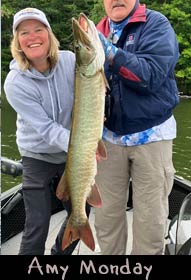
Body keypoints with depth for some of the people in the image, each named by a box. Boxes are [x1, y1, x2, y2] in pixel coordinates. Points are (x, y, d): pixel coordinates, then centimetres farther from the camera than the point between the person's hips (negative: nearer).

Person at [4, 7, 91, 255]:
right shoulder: (15, 83, -21)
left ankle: (60, 253, 39)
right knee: (37, 225, -5)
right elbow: (45, 127, -24)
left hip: (71, 153, 4)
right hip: (38, 155, -3)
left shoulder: (70, 60, -13)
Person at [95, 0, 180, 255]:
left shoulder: (156, 24, -4)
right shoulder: (98, 33, 8)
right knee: (107, 212, 7)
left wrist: (110, 52, -24)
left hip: (150, 134, -3)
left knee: (150, 217, 3)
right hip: (109, 135, 3)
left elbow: (152, 75, -18)